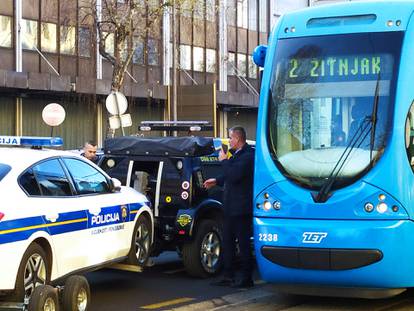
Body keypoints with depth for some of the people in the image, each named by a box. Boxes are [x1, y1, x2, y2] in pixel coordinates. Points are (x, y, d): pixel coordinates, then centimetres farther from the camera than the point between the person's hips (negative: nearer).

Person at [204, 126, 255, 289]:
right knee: (227, 242, 14)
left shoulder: (248, 155, -18)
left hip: (241, 208, -10)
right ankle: (228, 276, 21)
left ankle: (246, 278, 7)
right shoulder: (238, 154, 13)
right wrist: (217, 181, 26)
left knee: (243, 243, -1)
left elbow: (234, 176, -27)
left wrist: (224, 161, -15)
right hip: (231, 208, 10)